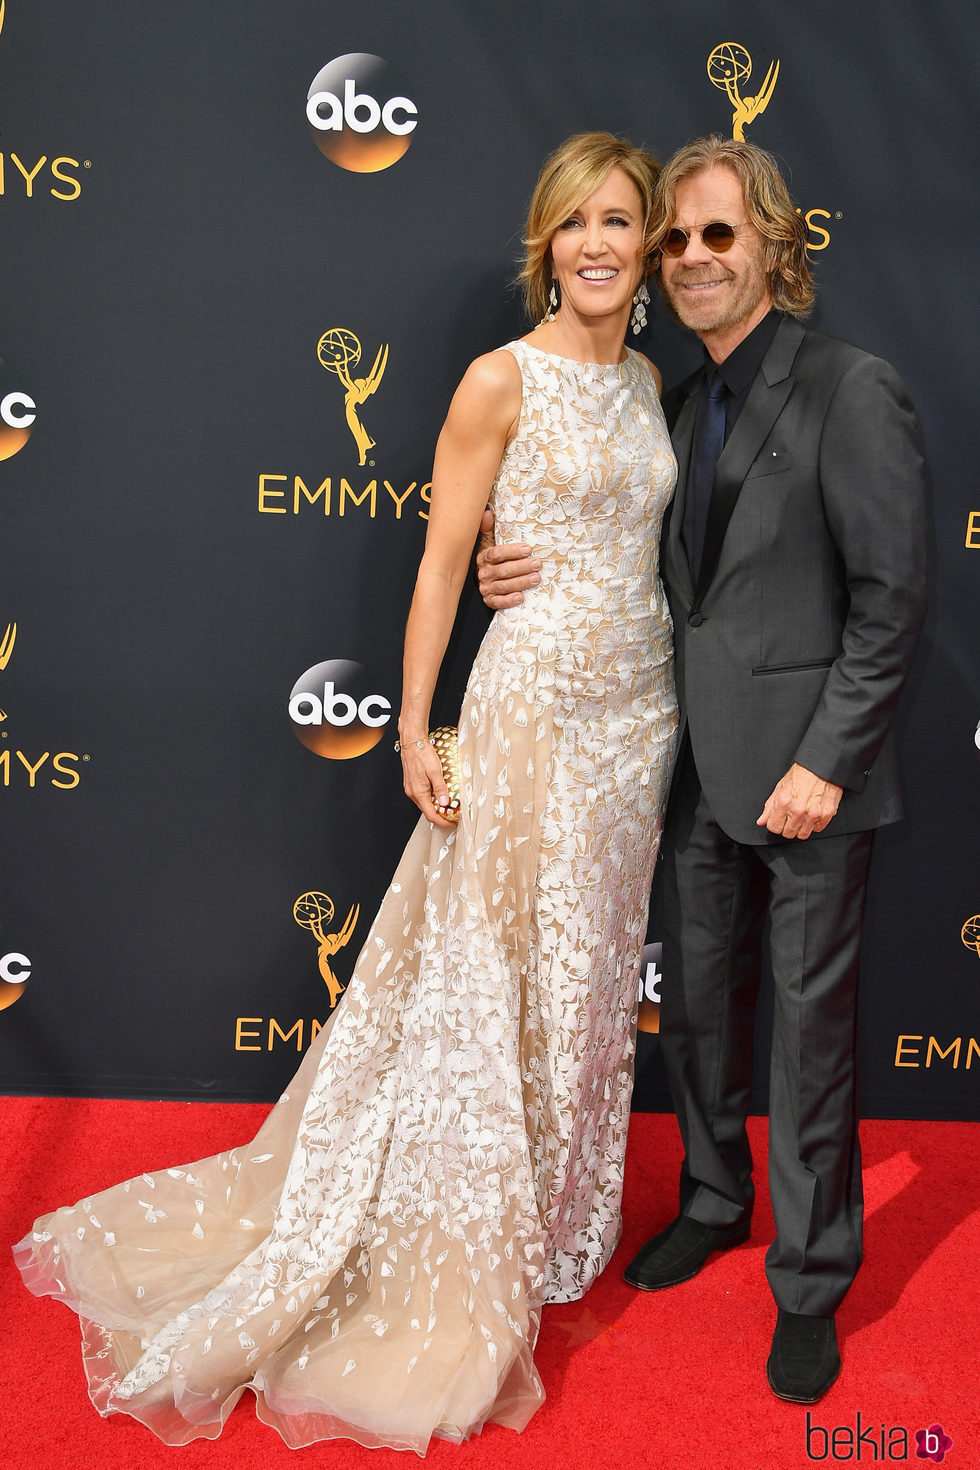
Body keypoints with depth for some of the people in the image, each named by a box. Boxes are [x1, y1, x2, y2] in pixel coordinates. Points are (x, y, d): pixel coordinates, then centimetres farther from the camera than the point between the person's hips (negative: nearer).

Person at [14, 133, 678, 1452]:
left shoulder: (647, 381, 11)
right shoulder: (502, 380, -8)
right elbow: (442, 561, -8)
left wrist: (671, 704, 11)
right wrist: (417, 727, -11)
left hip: (640, 709, 7)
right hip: (533, 703, -6)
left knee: (591, 978, 14)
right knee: (494, 981, 1)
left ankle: (556, 1224, 33)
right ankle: (453, 1261, 19)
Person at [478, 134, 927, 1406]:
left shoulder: (852, 391, -11)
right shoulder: (683, 406, 12)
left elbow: (892, 599, -13)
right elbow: (672, 582, 12)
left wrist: (825, 761, -17)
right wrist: (533, 576, -5)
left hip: (806, 774, -6)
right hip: (700, 768, 7)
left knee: (811, 1028, 6)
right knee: (697, 1002, 18)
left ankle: (811, 1282, 24)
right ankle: (716, 1202, 41)